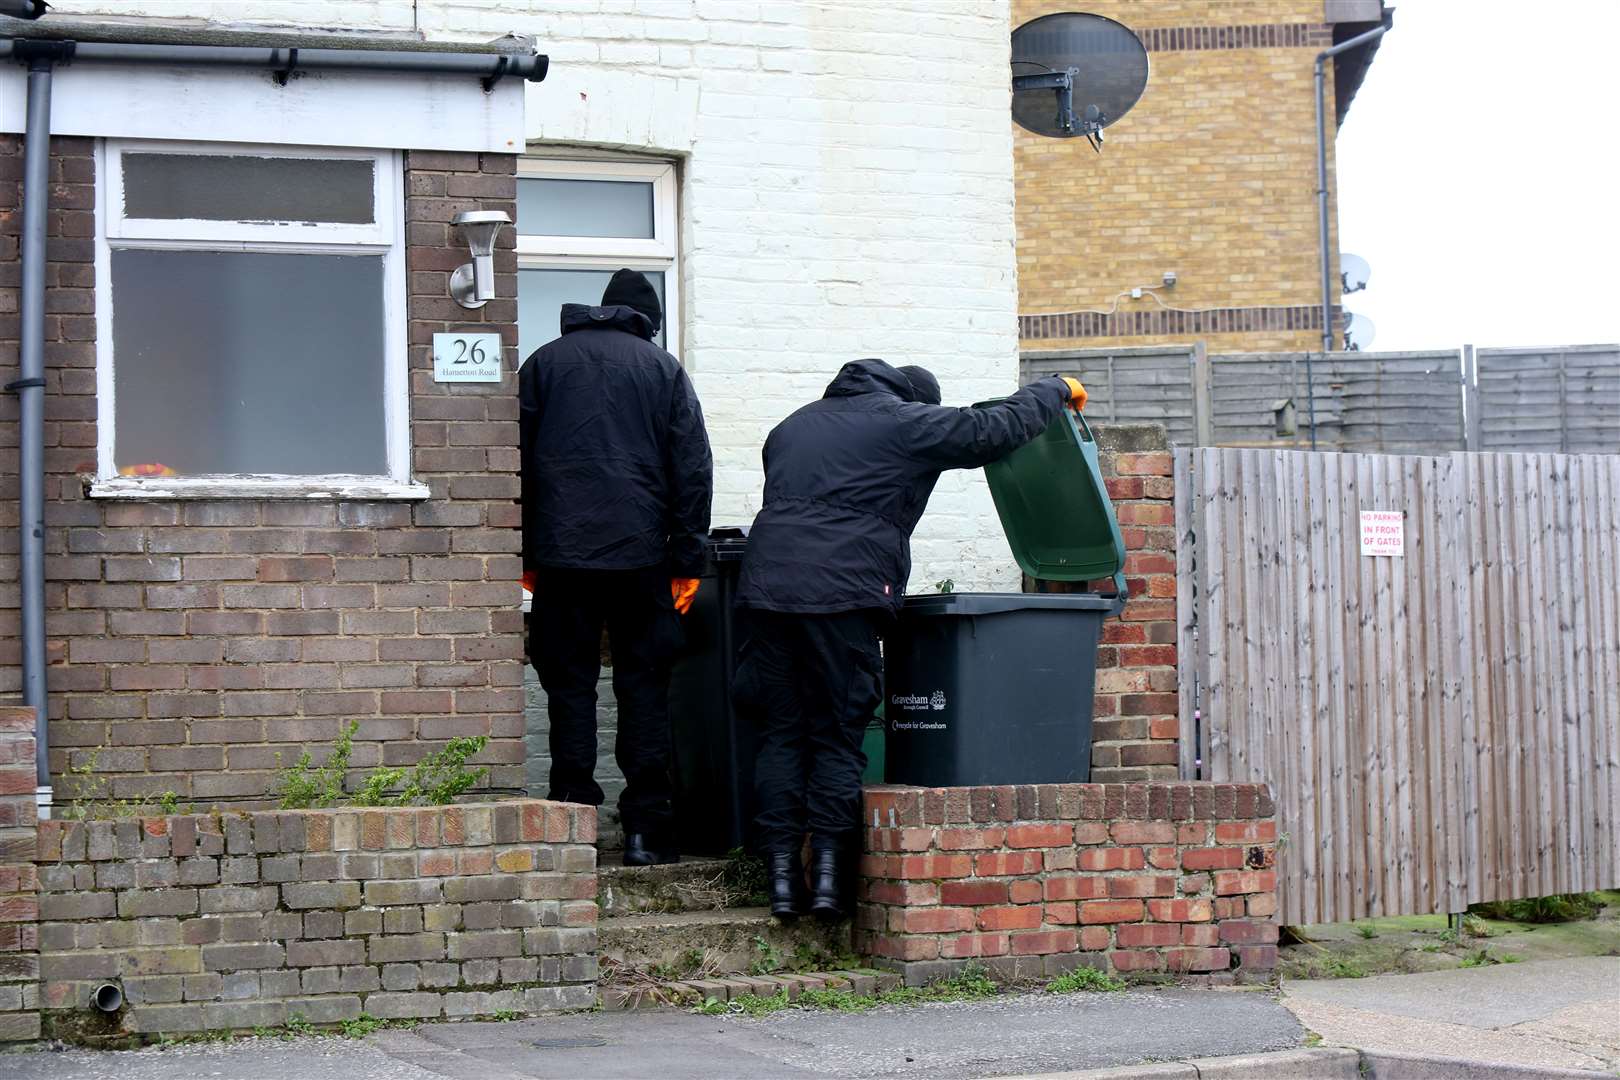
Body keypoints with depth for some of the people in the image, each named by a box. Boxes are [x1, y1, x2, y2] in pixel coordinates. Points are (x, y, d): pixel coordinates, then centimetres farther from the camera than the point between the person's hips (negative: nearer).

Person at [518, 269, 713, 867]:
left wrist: (525, 556, 13)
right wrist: (687, 561, 5)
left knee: (570, 687, 4)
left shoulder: (544, 362, 12)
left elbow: (518, 462, 10)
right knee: (645, 688, 5)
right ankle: (645, 829, 2)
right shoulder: (663, 368, 9)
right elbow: (693, 468, 3)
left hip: (562, 553, 1)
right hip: (641, 554, 0)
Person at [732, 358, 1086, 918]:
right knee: (838, 734, 2)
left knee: (781, 732, 7)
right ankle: (828, 872, -4)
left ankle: (782, 872, 1)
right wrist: (1055, 389, 23)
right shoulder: (906, 421, 8)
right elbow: (995, 429, 7)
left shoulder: (795, 424, 28)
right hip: (843, 592, -5)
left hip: (766, 586, 5)